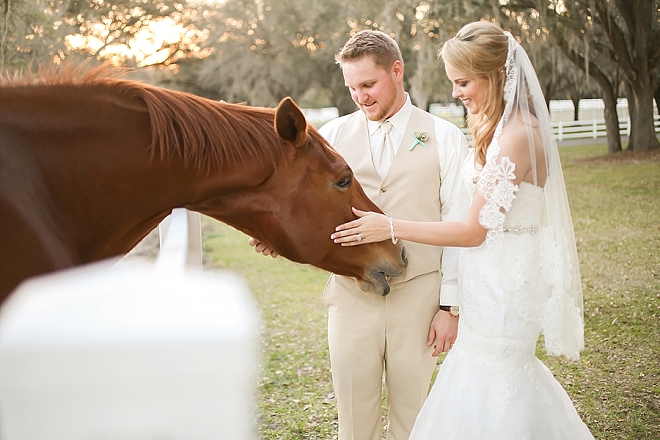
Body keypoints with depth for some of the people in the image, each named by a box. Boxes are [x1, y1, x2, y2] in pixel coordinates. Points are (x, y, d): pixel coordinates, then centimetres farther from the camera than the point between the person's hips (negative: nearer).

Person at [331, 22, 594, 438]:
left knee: (490, 388, 4)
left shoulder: (516, 137, -23)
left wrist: (390, 227, -20)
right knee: (510, 376, 23)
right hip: (495, 275, 10)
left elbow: (474, 230, -22)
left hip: (503, 283, -10)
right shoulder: (504, 127, 8)